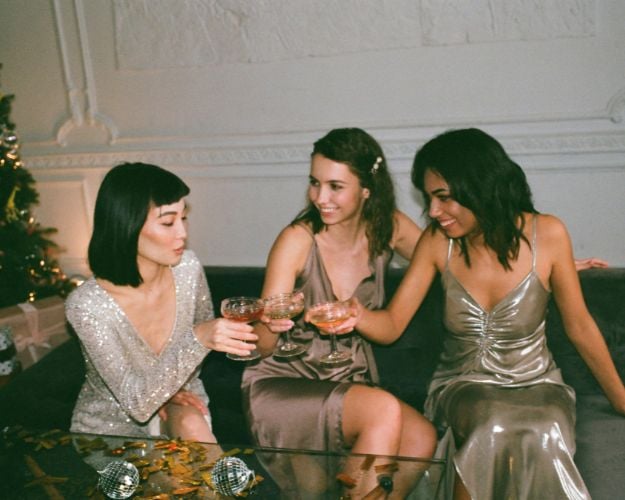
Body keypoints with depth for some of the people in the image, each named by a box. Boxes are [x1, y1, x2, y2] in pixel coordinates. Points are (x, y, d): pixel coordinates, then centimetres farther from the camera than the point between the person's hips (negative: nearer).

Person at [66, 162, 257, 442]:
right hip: (111, 424, -3)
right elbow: (137, 403, -29)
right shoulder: (87, 305, -27)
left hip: (171, 402, 3)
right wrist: (197, 339, -41)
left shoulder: (187, 268, -15)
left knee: (192, 425, -27)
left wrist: (170, 385, -8)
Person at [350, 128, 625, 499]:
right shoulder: (438, 242, -8)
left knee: (542, 440, -34)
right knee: (490, 431, -34)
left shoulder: (547, 234, -12)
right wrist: (359, 316, -30)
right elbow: (392, 325, -7)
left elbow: (579, 326, 0)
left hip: (535, 384, 0)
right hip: (464, 385, 0)